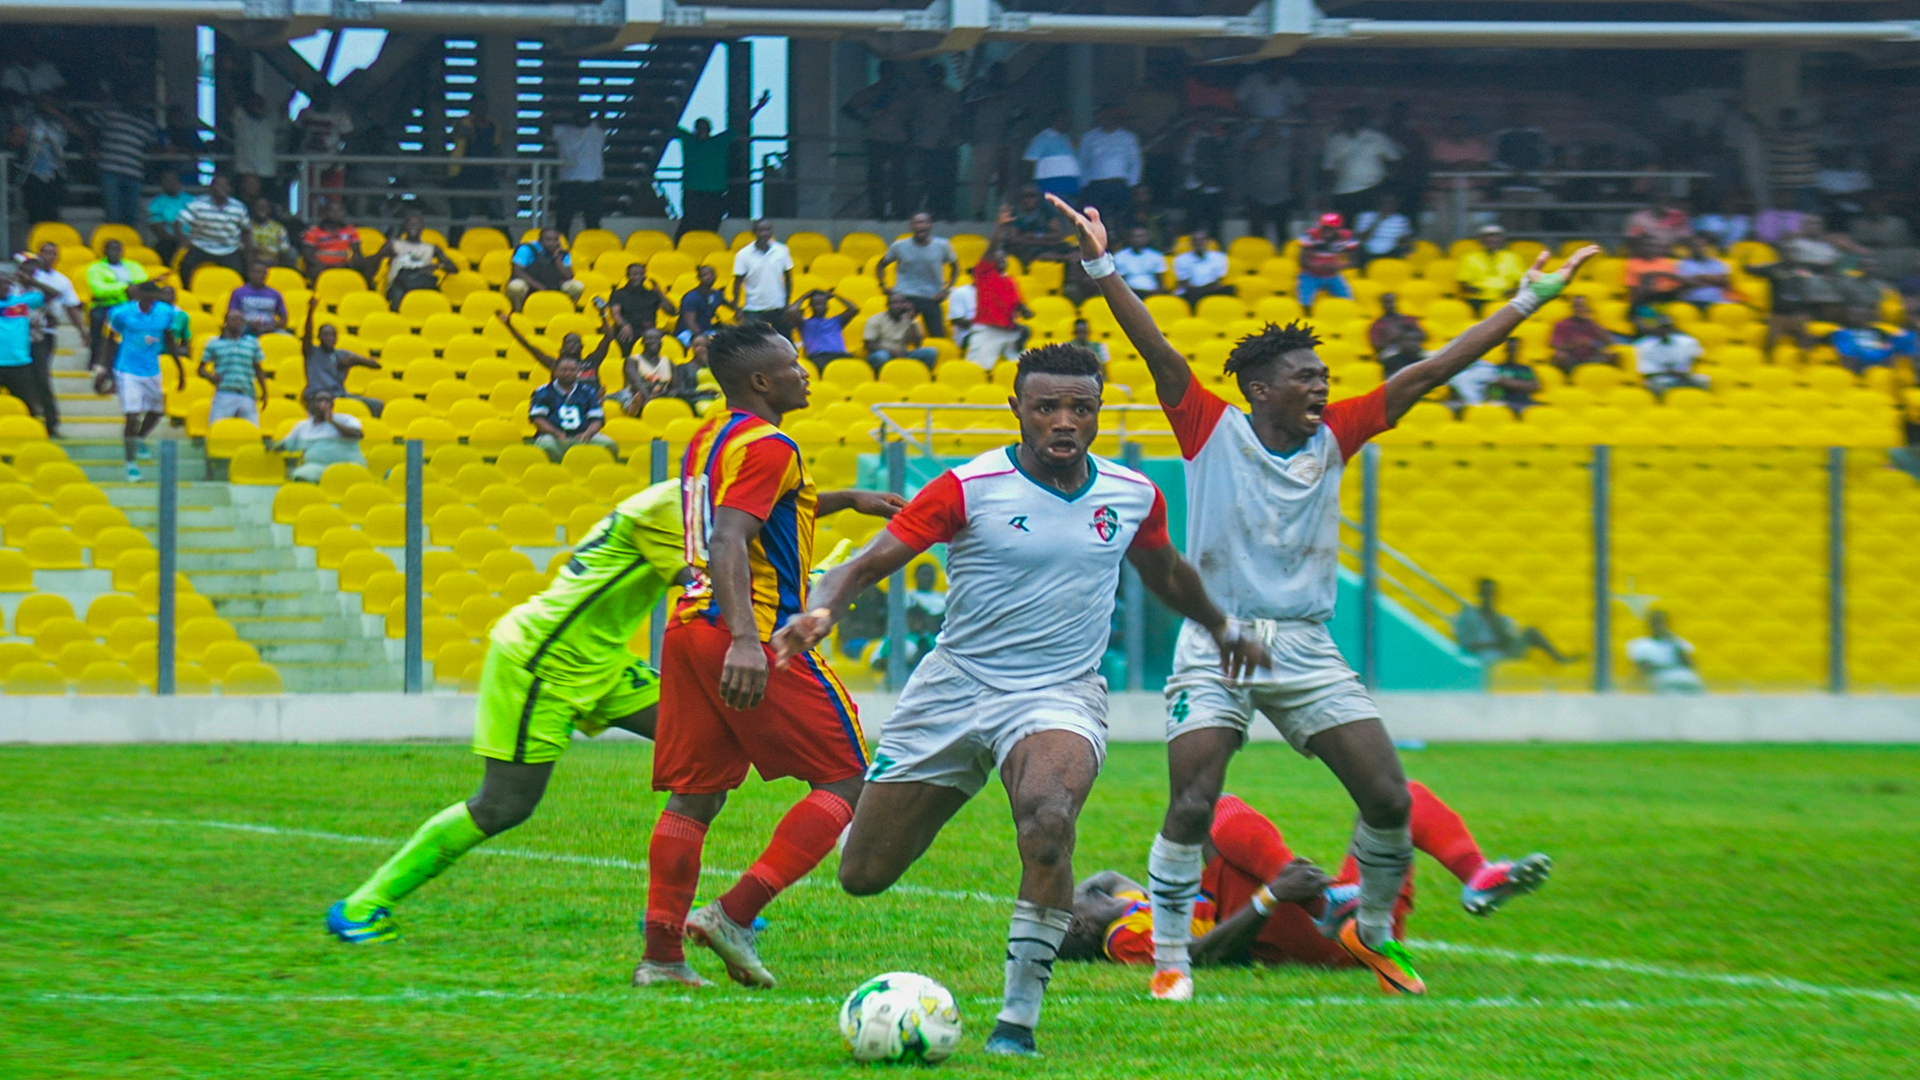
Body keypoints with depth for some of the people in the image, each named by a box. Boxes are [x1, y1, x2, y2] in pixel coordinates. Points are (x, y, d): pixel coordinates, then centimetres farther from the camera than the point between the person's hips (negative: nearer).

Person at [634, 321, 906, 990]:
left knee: (693, 797, 11)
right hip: (756, 634, -9)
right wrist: (746, 640, -36)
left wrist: (848, 500, 39)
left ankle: (661, 954, 5)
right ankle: (735, 915, -12)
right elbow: (729, 545, -25)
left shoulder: (706, 441, 18)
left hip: (688, 628, 9)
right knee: (847, 779, -1)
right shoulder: (766, 447, -12)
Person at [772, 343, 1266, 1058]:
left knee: (1048, 819, -34)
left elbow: (1164, 572, 25)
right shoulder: (970, 489, -10)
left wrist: (1224, 630, 39)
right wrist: (819, 613, -34)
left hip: (1061, 695, 0)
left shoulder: (1133, 496, 3)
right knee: (862, 876, 2)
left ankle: (1019, 1019, -25)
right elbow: (866, 564, -14)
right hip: (956, 686, 0)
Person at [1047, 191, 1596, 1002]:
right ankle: (1168, 960, -2)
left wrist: (1527, 302, 7)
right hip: (1217, 642, -4)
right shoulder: (1211, 431, -1)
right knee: (1191, 807, -15)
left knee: (1389, 799, -3)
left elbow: (1427, 373, 8)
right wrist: (1102, 268, -24)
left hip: (1307, 651, 4)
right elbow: (1158, 352, -12)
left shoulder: (1333, 437, 7)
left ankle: (1372, 931, 20)